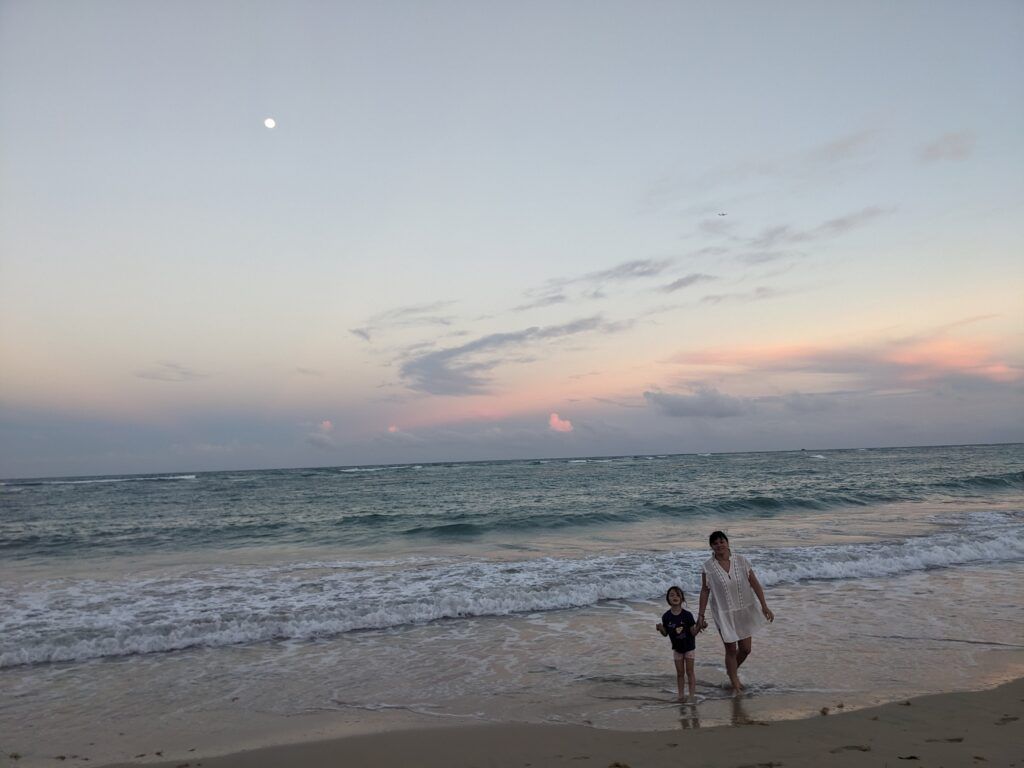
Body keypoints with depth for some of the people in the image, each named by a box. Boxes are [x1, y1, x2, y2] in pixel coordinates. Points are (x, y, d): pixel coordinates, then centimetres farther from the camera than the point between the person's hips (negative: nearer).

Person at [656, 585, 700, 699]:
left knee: (689, 671, 3)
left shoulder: (687, 615, -20)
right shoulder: (666, 616, -13)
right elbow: (665, 634, -4)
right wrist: (660, 628, -24)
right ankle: (681, 694, 21)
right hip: (676, 648, 2)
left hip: (689, 646, -2)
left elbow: (693, 632, -16)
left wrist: (698, 627, -35)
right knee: (680, 673, 10)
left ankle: (692, 694, 13)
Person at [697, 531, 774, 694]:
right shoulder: (708, 567, -12)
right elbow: (705, 591, -5)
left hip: (744, 612, 3)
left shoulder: (741, 561, -8)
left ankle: (733, 671, 42)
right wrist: (701, 615, -4)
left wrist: (764, 606, -9)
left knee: (745, 649, 12)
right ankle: (735, 684, 24)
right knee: (731, 650, 3)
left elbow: (755, 584, -4)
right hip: (724, 614, -3)